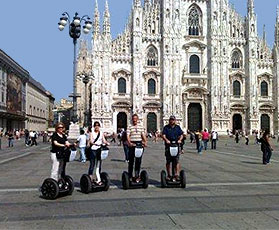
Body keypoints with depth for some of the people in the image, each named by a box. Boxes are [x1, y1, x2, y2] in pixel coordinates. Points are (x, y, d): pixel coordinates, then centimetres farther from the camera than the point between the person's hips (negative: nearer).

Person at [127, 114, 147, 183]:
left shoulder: (141, 127, 12)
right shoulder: (130, 127, 5)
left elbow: (143, 135, 4)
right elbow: (128, 135, -5)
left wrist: (145, 142, -12)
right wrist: (129, 142, -21)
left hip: (139, 144, 2)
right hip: (132, 144, -2)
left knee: (138, 161, 3)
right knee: (131, 161, 4)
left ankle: (137, 176, 10)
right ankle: (130, 176, 14)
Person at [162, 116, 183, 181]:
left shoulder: (178, 127, 13)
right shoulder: (166, 127, 8)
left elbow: (181, 135, 6)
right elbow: (163, 135, -3)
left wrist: (180, 139, -15)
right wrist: (166, 140, -23)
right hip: (168, 146, 0)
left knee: (176, 161, -5)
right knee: (168, 161, 6)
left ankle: (176, 174, -3)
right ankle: (169, 175, 16)